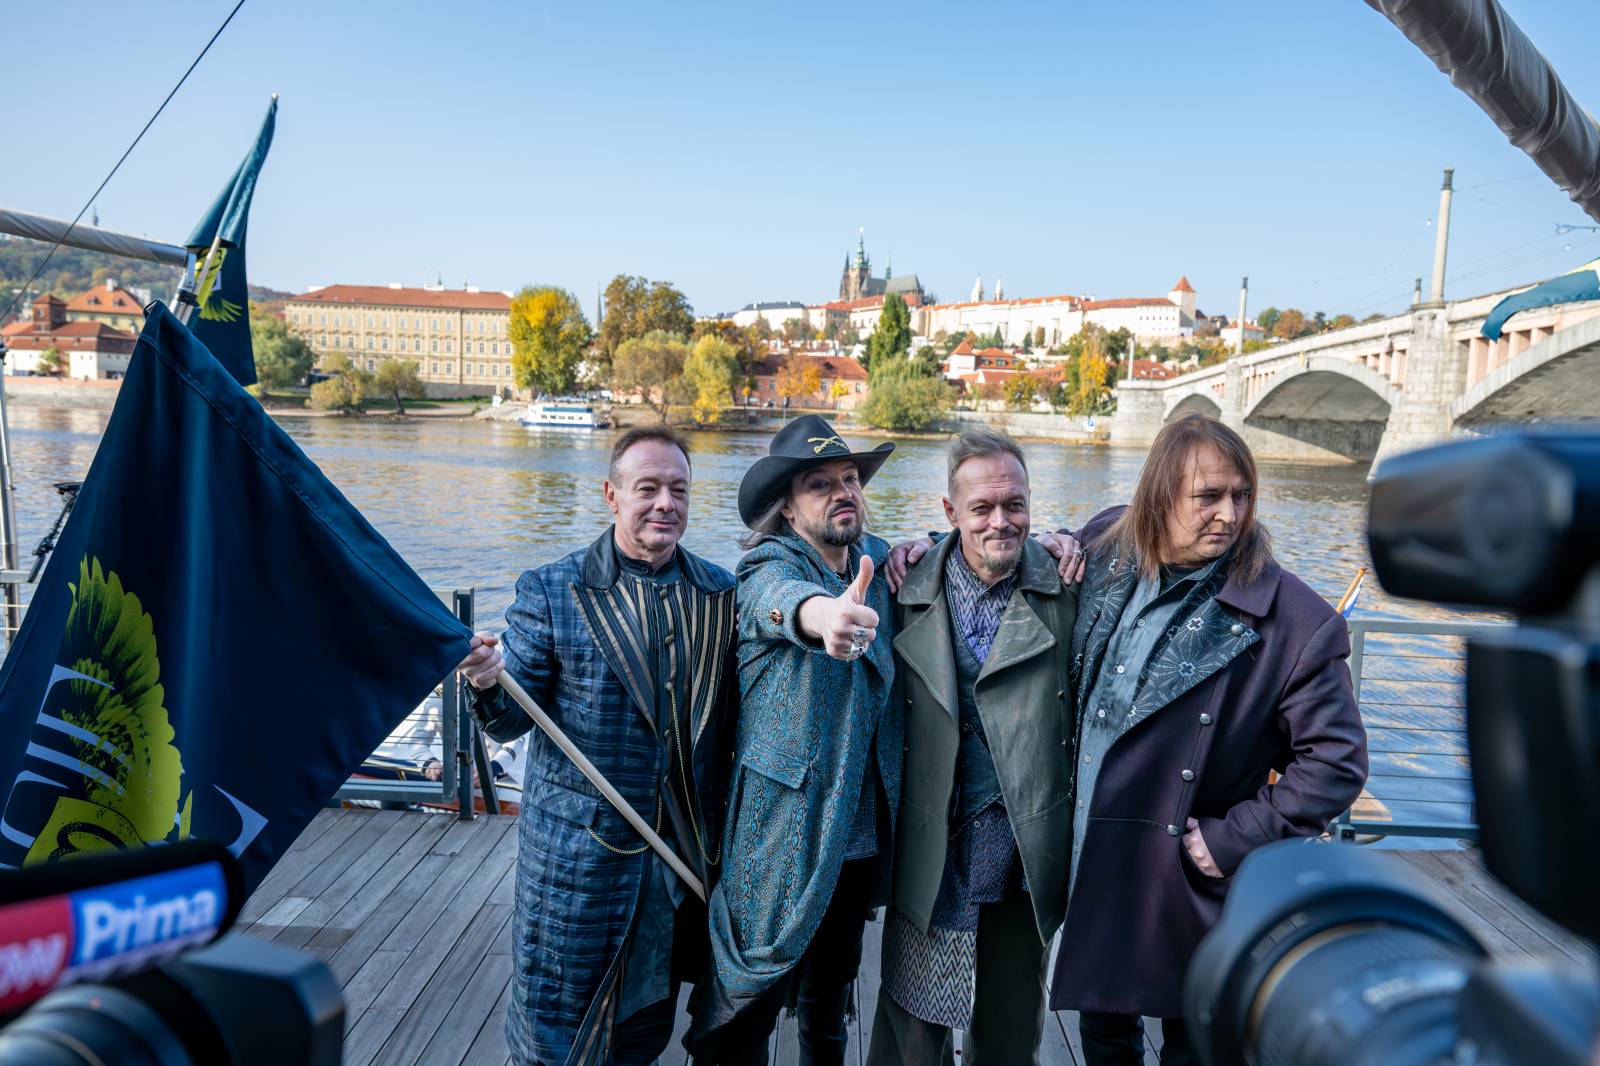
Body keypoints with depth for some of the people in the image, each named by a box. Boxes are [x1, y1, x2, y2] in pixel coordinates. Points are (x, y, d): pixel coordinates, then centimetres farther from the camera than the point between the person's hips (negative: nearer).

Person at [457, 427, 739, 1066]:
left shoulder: (721, 594, 0)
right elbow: (512, 719, -9)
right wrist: (488, 685, -28)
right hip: (577, 853, -2)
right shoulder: (550, 590, -8)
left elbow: (727, 719, 5)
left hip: (685, 850, 3)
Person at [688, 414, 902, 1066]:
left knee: (830, 996, 23)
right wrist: (823, 615, -61)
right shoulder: (768, 565, -13)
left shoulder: (876, 561, 5)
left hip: (862, 834, 6)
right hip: (783, 832, -5)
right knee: (749, 1010, 6)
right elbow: (782, 597, -38)